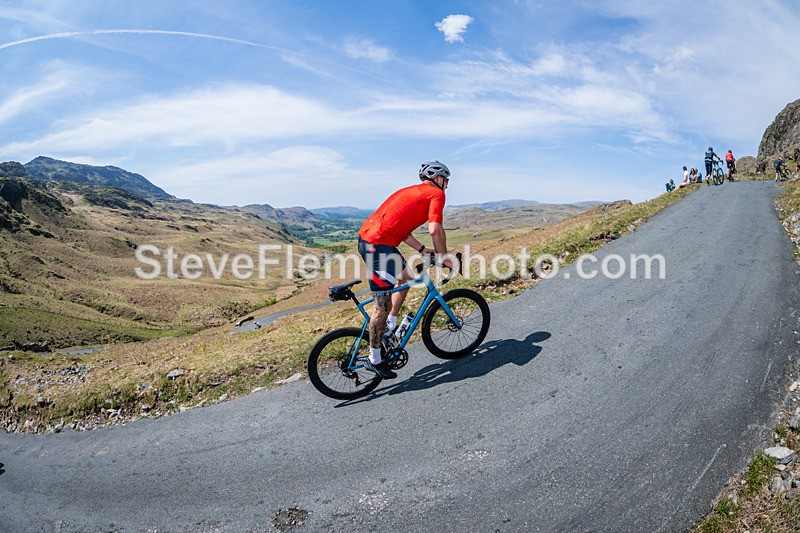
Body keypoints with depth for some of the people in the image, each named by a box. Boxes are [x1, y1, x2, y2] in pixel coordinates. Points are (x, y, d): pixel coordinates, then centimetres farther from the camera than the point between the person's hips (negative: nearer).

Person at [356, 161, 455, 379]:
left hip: (366, 238, 10)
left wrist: (423, 250, 20)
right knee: (382, 303, -2)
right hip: (379, 244, -10)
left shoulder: (411, 191, 27)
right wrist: (445, 257, 2)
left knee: (406, 277, 25)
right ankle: (374, 360, 9)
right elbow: (435, 230, -12)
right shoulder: (436, 194, 2)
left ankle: (390, 327, 30)